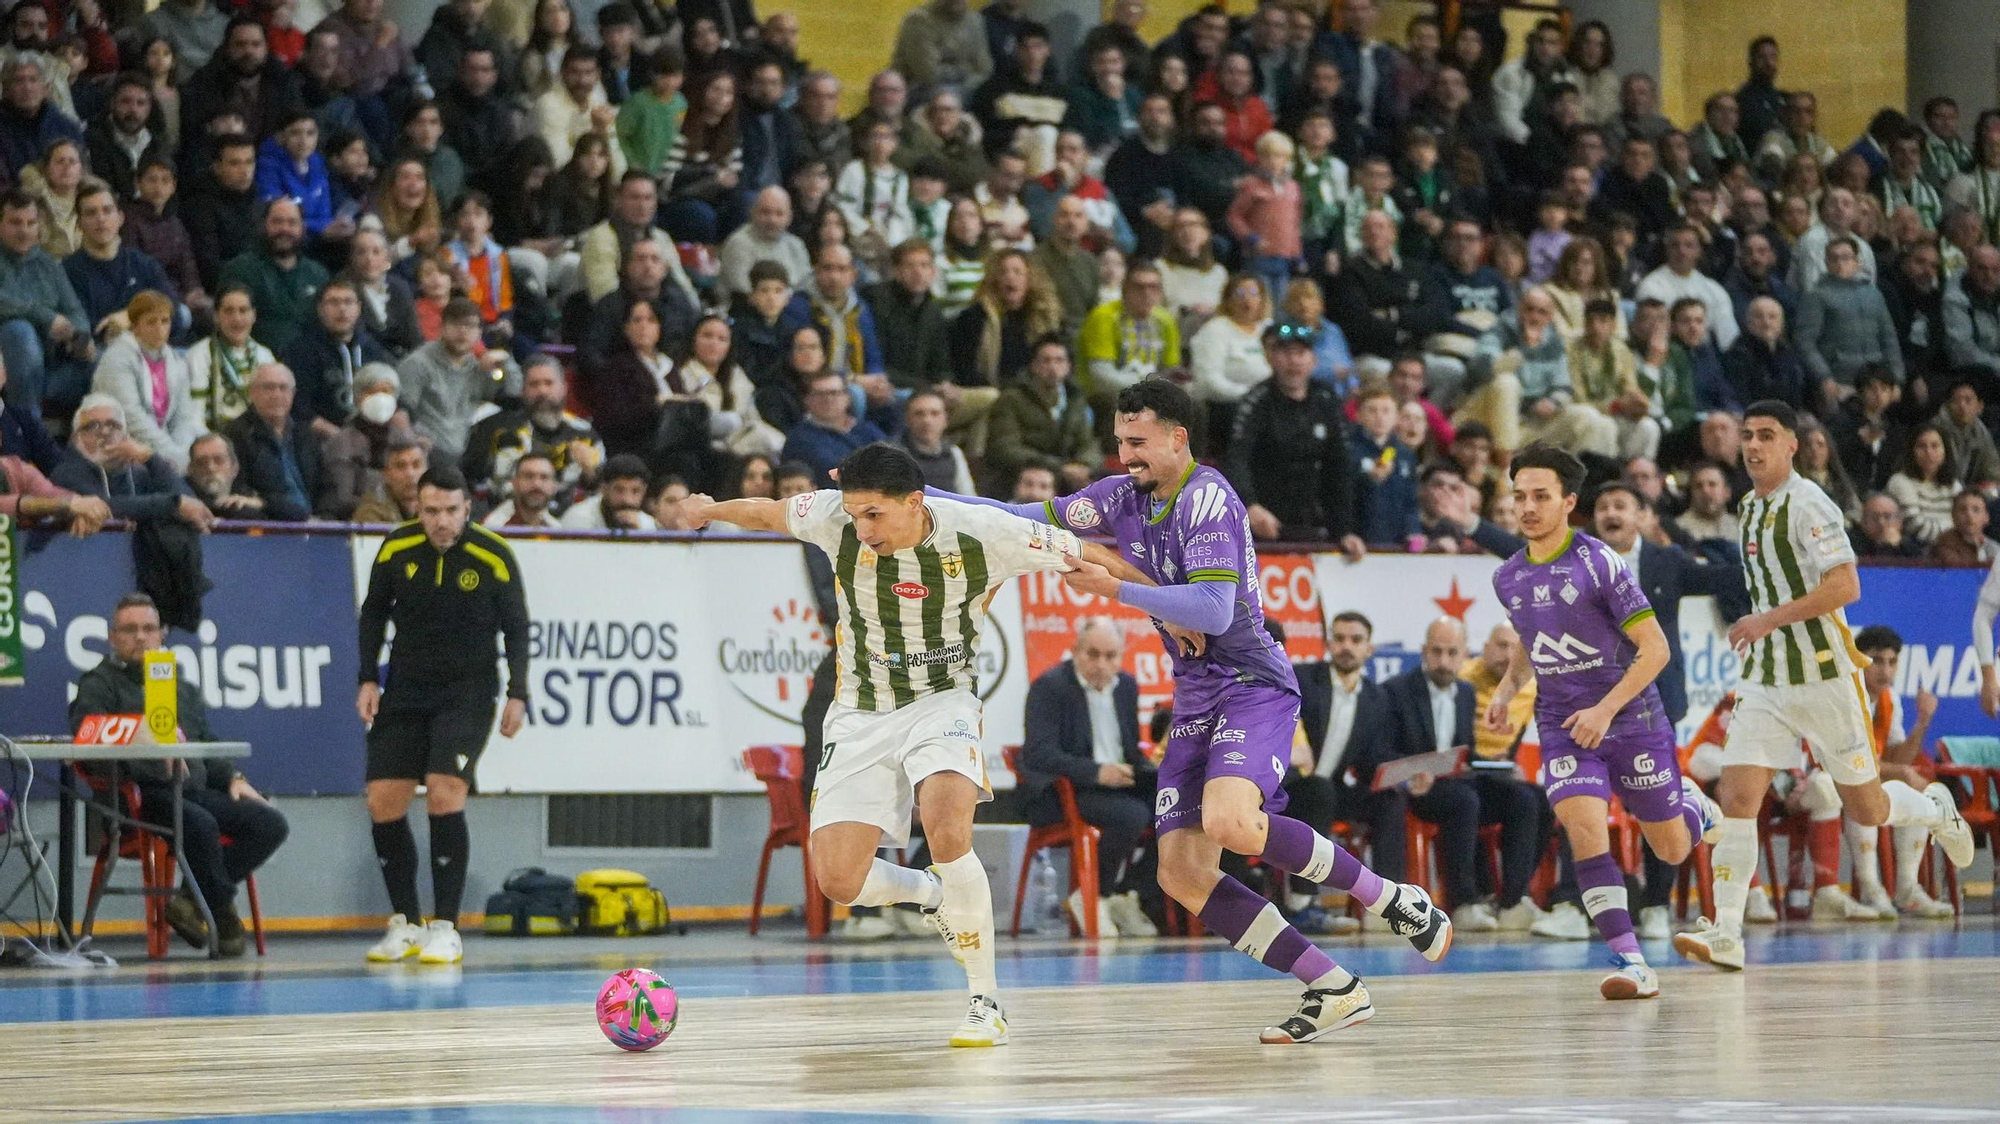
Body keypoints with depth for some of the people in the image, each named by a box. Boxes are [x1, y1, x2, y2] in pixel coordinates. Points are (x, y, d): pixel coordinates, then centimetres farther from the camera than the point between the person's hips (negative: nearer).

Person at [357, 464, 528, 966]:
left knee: (444, 794, -19)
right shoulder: (396, 549, -6)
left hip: (467, 693, -4)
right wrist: (368, 679, 2)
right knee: (383, 803, -2)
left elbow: (516, 628, 0)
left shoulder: (494, 558, -12)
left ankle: (445, 929, -11)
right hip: (404, 692, 4)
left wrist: (517, 694, -5)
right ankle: (404, 925, 12)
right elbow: (373, 613, 10)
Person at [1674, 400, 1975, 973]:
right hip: (1766, 679, 6)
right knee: (1736, 798, -10)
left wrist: (1771, 620, -25)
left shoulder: (1807, 504, -13)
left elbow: (1845, 586, -22)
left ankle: (1935, 809, 38)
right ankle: (1725, 936, -13)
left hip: (1823, 677, -6)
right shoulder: (1751, 507, 12)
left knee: (1866, 809, 5)